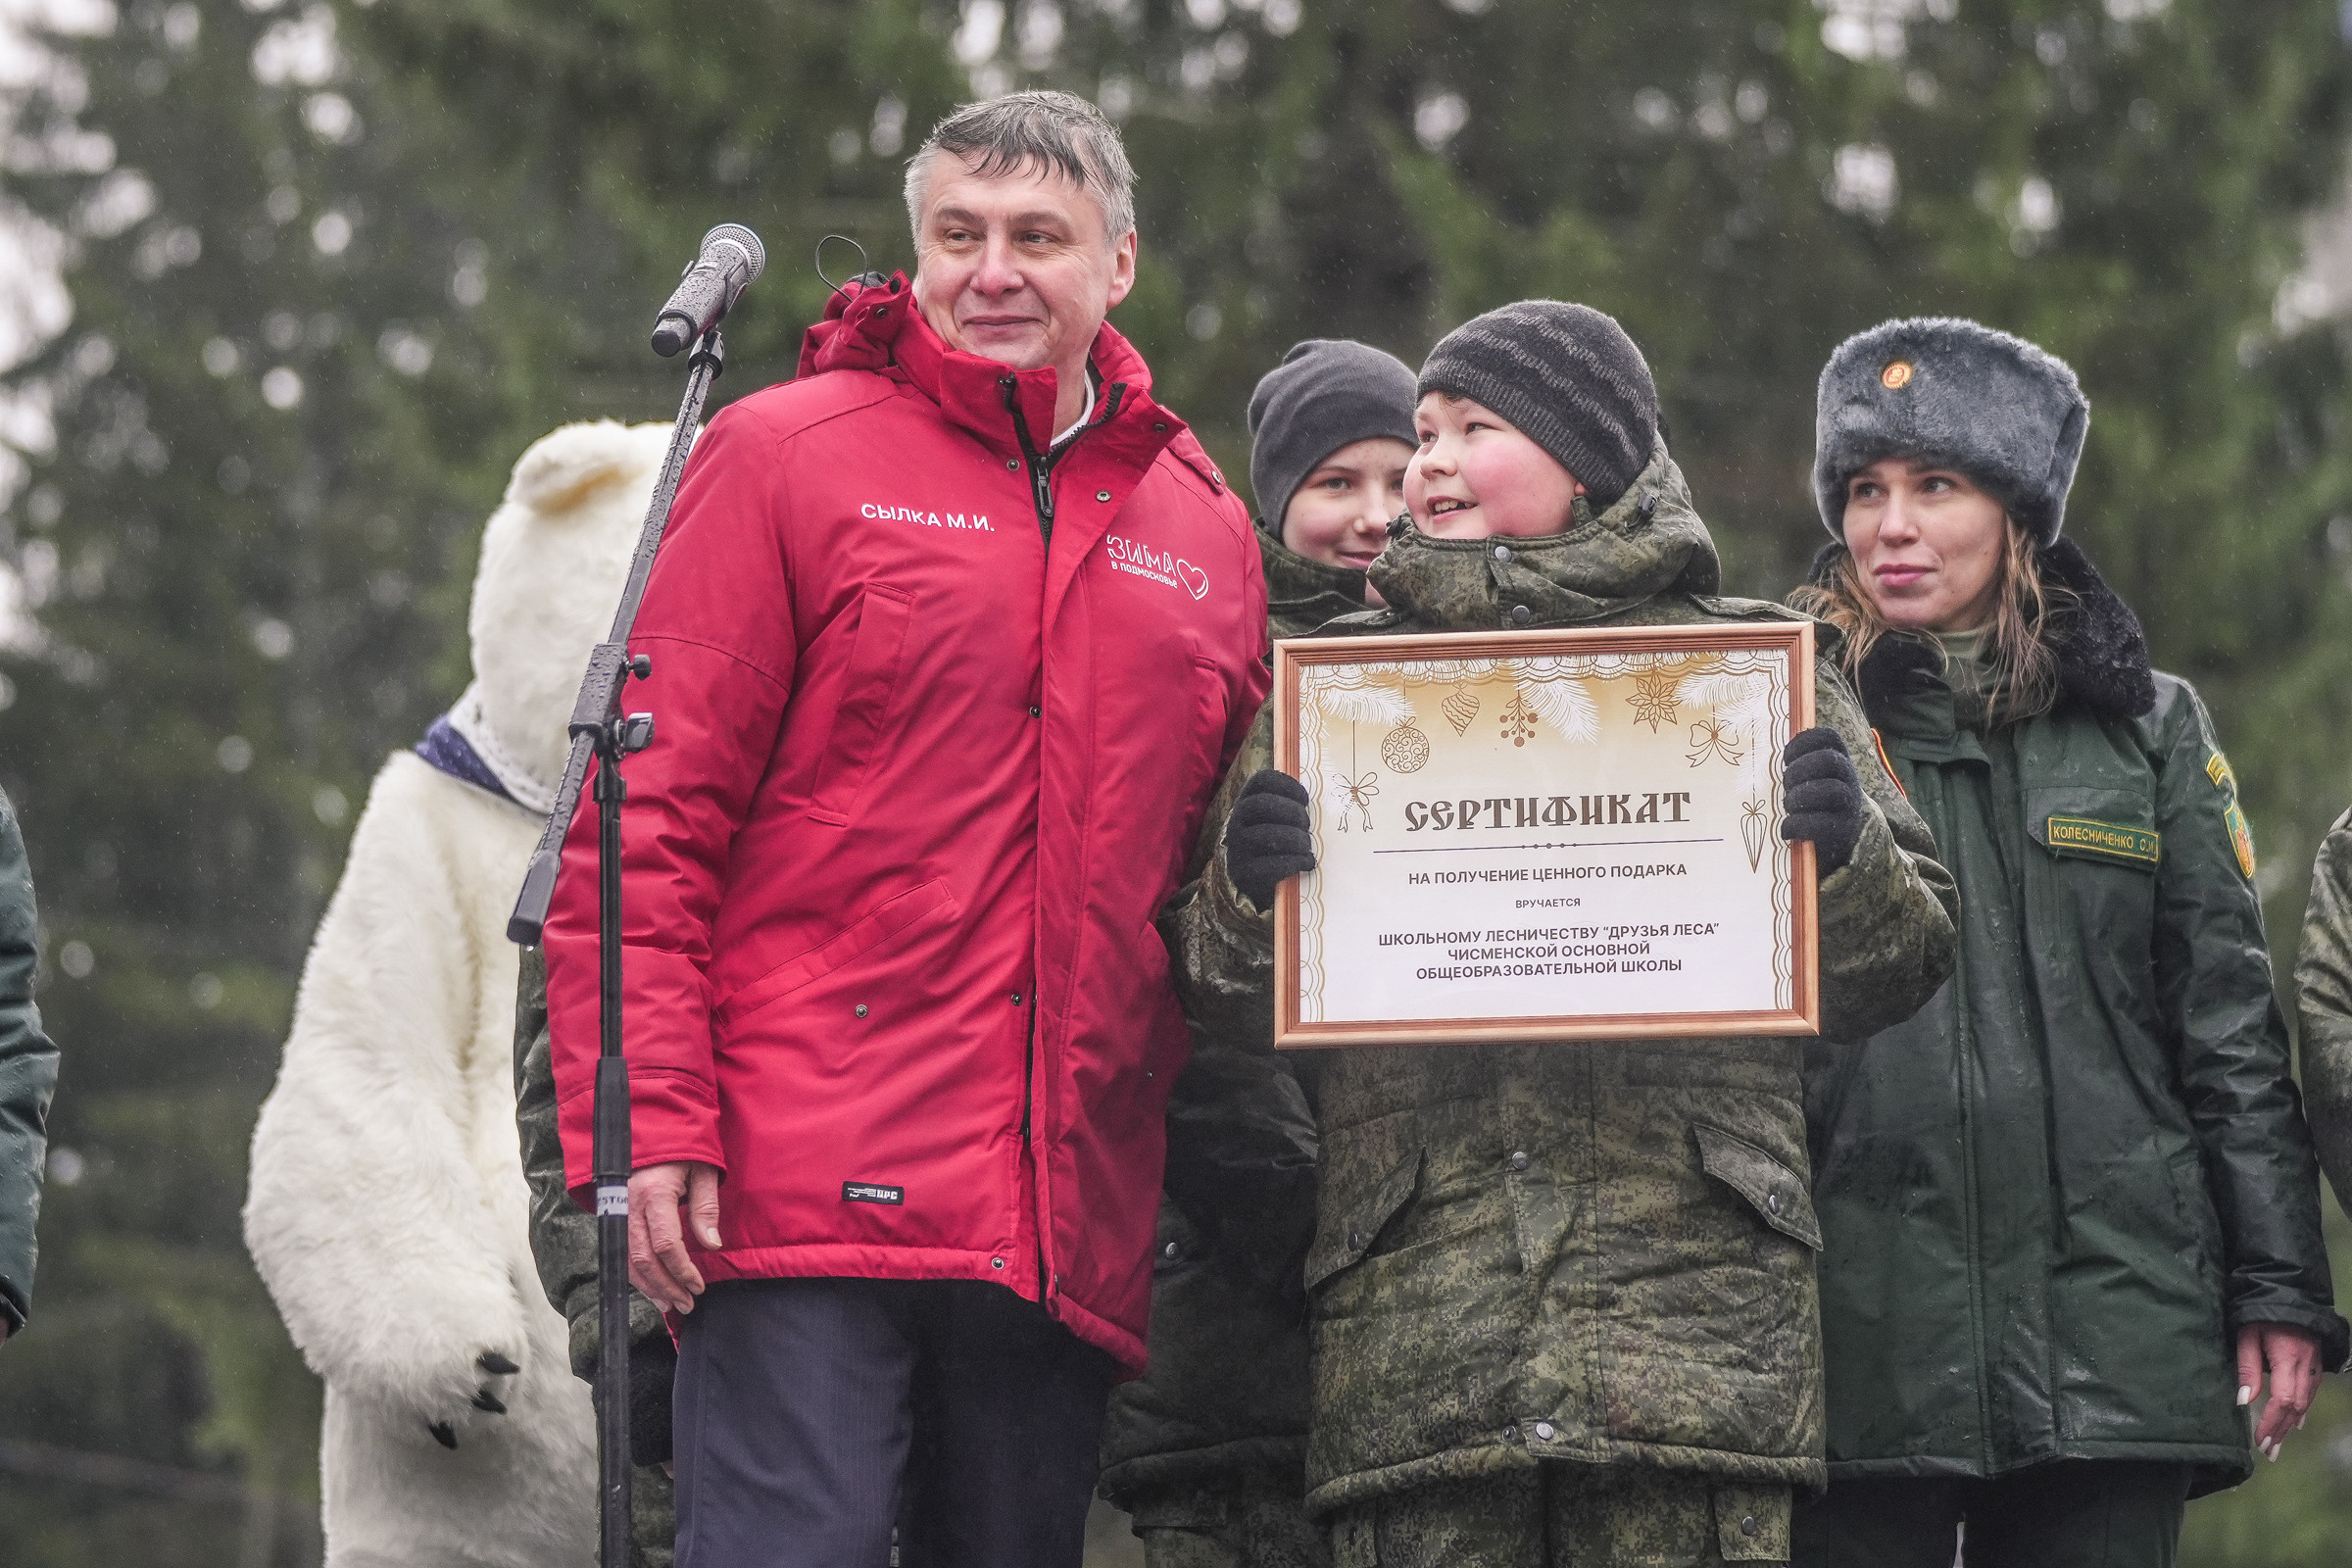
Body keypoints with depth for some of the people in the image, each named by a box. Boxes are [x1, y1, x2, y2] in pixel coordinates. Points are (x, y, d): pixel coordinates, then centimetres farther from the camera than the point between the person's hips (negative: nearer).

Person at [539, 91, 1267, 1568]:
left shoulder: (1204, 532, 17)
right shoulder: (787, 455, 4)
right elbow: (647, 820, -1)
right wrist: (647, 1123, -11)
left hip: (1068, 1224, 5)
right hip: (811, 1188, -4)